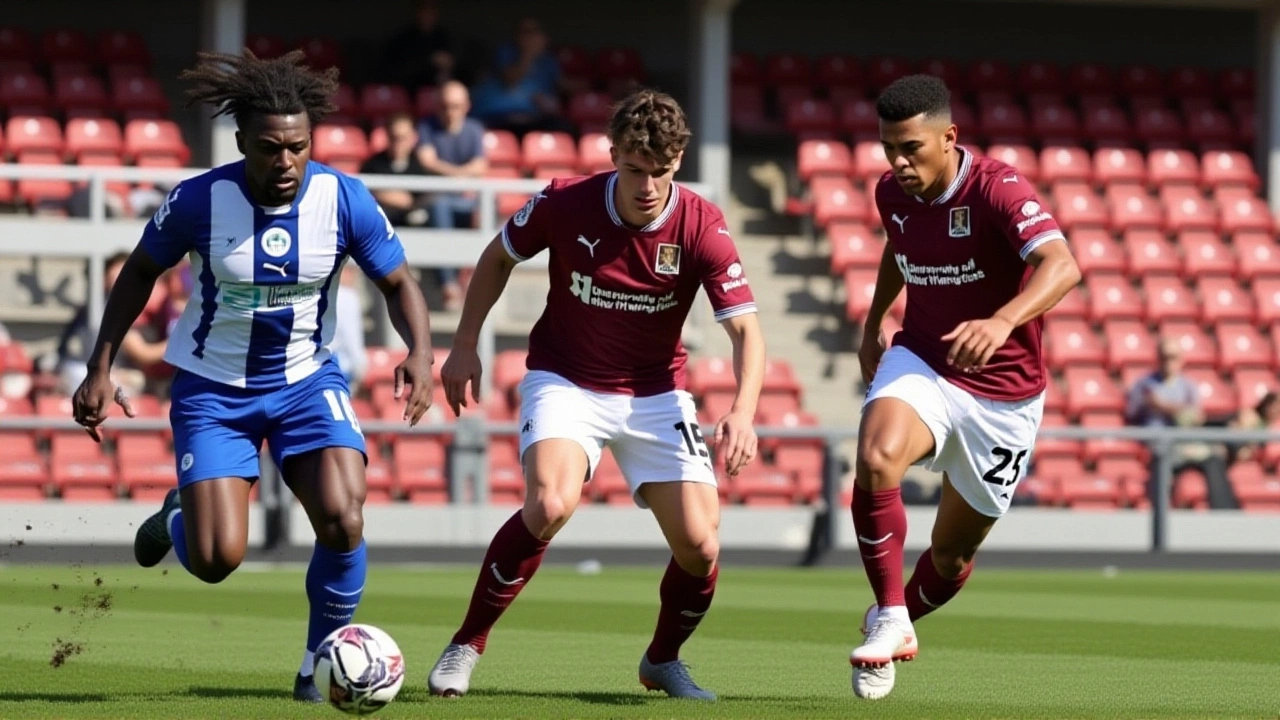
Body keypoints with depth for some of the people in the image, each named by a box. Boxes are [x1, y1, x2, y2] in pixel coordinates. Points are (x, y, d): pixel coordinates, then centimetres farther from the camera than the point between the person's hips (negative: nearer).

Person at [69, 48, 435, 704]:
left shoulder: (345, 200, -15)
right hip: (213, 389, -1)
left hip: (308, 381, 1)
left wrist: (419, 353, -22)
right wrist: (100, 370, -4)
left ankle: (320, 667, 2)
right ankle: (179, 520, 28)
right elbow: (139, 272, 0)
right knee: (216, 561, -12)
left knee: (343, 521, -22)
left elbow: (398, 282, -2)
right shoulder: (199, 201, -18)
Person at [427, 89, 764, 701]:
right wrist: (465, 346, 2)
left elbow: (746, 330, -18)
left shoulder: (702, 228, -16)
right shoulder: (564, 204, -16)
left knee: (699, 546, -8)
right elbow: (498, 258, 5)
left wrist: (743, 412, -35)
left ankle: (663, 660, 23)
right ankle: (467, 644, -12)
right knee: (550, 505, -30)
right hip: (564, 381, -2)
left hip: (655, 393, 2)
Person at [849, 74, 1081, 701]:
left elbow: (1061, 267, -40)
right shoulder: (893, 194, -4)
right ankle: (890, 622, -20)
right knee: (876, 458, -32)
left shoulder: (998, 191, -23)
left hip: (1003, 395, -3)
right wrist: (873, 323, 19)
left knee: (952, 552, 10)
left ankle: (898, 619, 43)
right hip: (921, 362, 3)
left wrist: (1001, 322, -57)